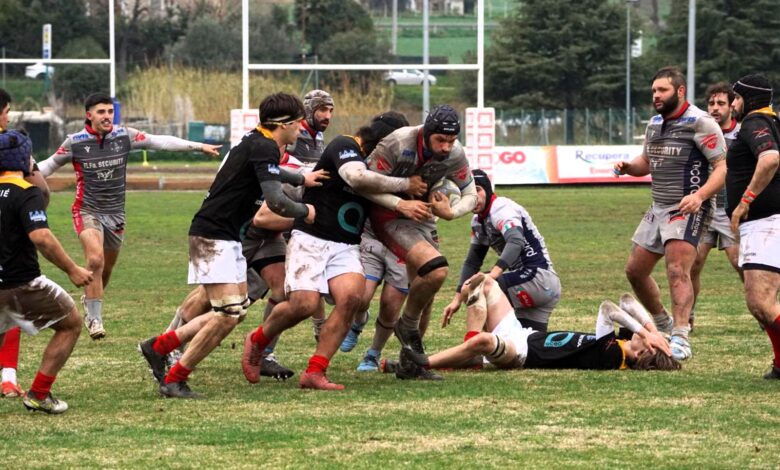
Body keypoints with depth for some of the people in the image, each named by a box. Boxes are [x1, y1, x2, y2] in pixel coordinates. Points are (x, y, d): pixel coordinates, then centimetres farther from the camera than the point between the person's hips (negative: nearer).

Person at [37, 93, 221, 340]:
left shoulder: (124, 136, -3)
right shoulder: (75, 142, -8)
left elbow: (160, 142, 1)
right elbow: (49, 165, 5)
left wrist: (198, 146, 0)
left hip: (115, 213, 3)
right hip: (87, 211, -3)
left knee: (105, 270, 12)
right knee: (95, 261, -23)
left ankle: (89, 301, 41)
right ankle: (94, 318, -13)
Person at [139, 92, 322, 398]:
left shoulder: (256, 141, 14)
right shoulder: (265, 148, -17)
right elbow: (275, 201, -26)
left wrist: (301, 179, 45)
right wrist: (304, 212, -8)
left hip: (228, 238, 10)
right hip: (212, 236, -10)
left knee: (237, 310, 10)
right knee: (228, 313, -15)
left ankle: (159, 346, 17)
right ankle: (174, 380, -7)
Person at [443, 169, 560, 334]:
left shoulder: (501, 209, -15)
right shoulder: (478, 221, 15)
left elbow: (516, 241, -33)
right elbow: (472, 262, 21)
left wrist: (493, 274, -47)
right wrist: (457, 299, 13)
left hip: (539, 277, -10)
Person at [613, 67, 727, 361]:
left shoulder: (699, 123, -13)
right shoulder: (655, 123, 13)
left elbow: (722, 167, -16)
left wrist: (699, 195, -32)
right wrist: (627, 167, 2)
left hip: (687, 209, -9)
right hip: (658, 208, 9)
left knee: (677, 271, -23)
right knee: (635, 270, 13)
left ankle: (680, 339, -28)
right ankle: (663, 326, 31)